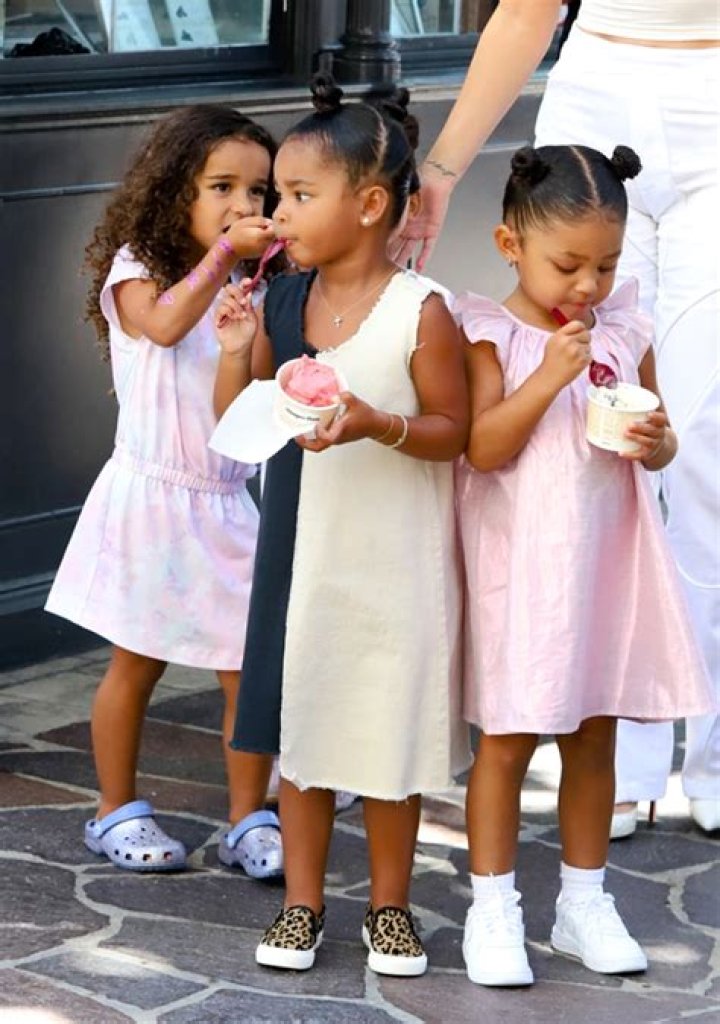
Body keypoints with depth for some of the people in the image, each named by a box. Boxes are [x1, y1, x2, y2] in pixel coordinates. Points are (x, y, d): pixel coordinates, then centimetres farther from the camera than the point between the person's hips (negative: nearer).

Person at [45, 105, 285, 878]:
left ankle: (249, 821, 12)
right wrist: (223, 254, -34)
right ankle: (117, 813, 23)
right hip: (152, 492, -4)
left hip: (227, 502, 4)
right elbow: (164, 323, -28)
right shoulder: (136, 270, -6)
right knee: (136, 666, 8)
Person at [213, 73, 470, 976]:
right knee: (301, 729, 12)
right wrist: (236, 352, -13)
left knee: (391, 732, 7)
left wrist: (378, 426, -27)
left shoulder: (419, 310, -14)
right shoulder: (279, 303, 0)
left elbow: (454, 429, -10)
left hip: (394, 560, -4)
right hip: (300, 552, 4)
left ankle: (389, 905, 23)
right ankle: (302, 903, 24)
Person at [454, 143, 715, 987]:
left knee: (594, 737, 12)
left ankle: (583, 902, 23)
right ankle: (492, 908, 10)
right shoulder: (492, 334, -8)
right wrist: (549, 376, -25)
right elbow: (483, 448, -17)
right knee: (508, 740, 1)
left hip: (606, 562, 5)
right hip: (521, 569, -5)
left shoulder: (625, 334, 5)